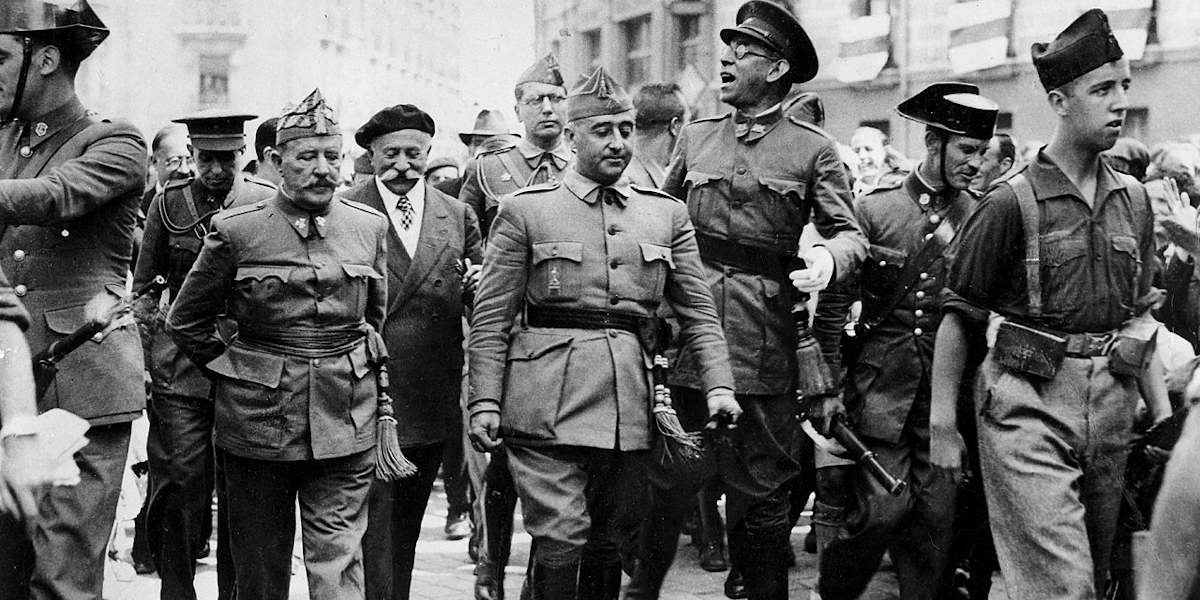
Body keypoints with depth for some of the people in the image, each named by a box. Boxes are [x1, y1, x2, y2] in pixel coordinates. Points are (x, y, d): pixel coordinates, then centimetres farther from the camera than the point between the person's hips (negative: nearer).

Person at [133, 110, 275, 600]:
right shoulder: (168, 203, 7)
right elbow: (144, 290, 12)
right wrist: (140, 362, 5)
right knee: (180, 486, -4)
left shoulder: (269, 205, 3)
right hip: (179, 370, 1)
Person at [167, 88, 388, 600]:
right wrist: (233, 370, 6)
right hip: (258, 420, -1)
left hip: (346, 424, 1)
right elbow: (185, 322, 7)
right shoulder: (236, 231, -4)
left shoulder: (370, 227, 4)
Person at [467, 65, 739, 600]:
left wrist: (719, 385, -3)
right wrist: (485, 402, -6)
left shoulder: (667, 214, 11)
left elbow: (698, 312, 11)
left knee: (608, 539, 11)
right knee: (560, 537, -7)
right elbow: (491, 317, 2)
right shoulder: (525, 210, 3)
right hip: (547, 402, -3)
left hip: (629, 404, 4)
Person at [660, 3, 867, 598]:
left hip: (763, 345, -2)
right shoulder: (695, 136, 12)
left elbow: (849, 232, 0)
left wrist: (828, 256, -22)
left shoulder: (813, 149, 2)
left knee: (760, 492, 6)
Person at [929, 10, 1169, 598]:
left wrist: (1162, 411, 13)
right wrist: (941, 427, -7)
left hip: (1112, 404, 6)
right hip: (1028, 406, -6)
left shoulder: (1133, 200, 10)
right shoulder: (1011, 202, -8)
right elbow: (957, 316, -5)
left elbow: (1140, 317, 18)